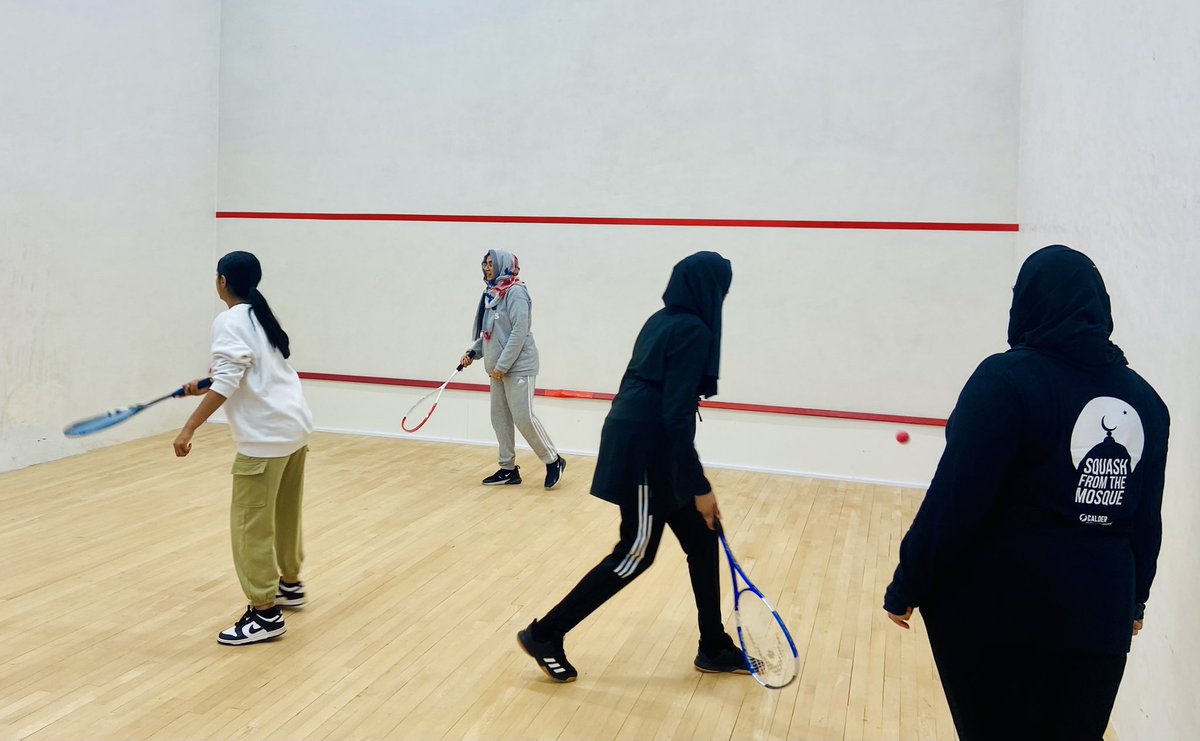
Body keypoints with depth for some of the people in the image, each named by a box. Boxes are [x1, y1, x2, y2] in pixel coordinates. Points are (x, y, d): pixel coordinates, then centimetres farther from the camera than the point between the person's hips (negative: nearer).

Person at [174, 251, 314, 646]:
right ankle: (290, 585, 36)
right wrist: (203, 388, 20)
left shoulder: (229, 321, -12)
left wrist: (188, 428, -20)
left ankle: (265, 614, 2)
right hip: (294, 425, 10)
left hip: (266, 435, -9)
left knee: (250, 524, -3)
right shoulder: (260, 317, 15)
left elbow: (227, 383, -21)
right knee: (285, 514, 21)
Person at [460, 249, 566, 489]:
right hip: (498, 368, 8)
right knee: (500, 418, 8)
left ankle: (553, 461, 8)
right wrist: (473, 352, 8)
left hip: (518, 367, -8)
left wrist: (503, 365, -19)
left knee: (523, 418, -8)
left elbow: (519, 332, -19)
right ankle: (508, 469, 16)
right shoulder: (492, 293, 13)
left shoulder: (515, 292, -12)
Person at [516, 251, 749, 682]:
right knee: (635, 554, 1)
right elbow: (677, 414, -21)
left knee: (701, 539, 15)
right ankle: (545, 635, 10)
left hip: (636, 439, 10)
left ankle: (714, 648, 26)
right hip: (646, 447, -10)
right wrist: (699, 487, -18)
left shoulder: (663, 320, 13)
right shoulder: (693, 331, -16)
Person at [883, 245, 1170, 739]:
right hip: (1101, 619, 6)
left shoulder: (1007, 379, -13)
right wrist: (1133, 600, 27)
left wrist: (906, 588, -7)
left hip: (996, 611, -5)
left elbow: (954, 502, -17)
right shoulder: (1144, 400, 5)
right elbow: (1147, 522, 14)